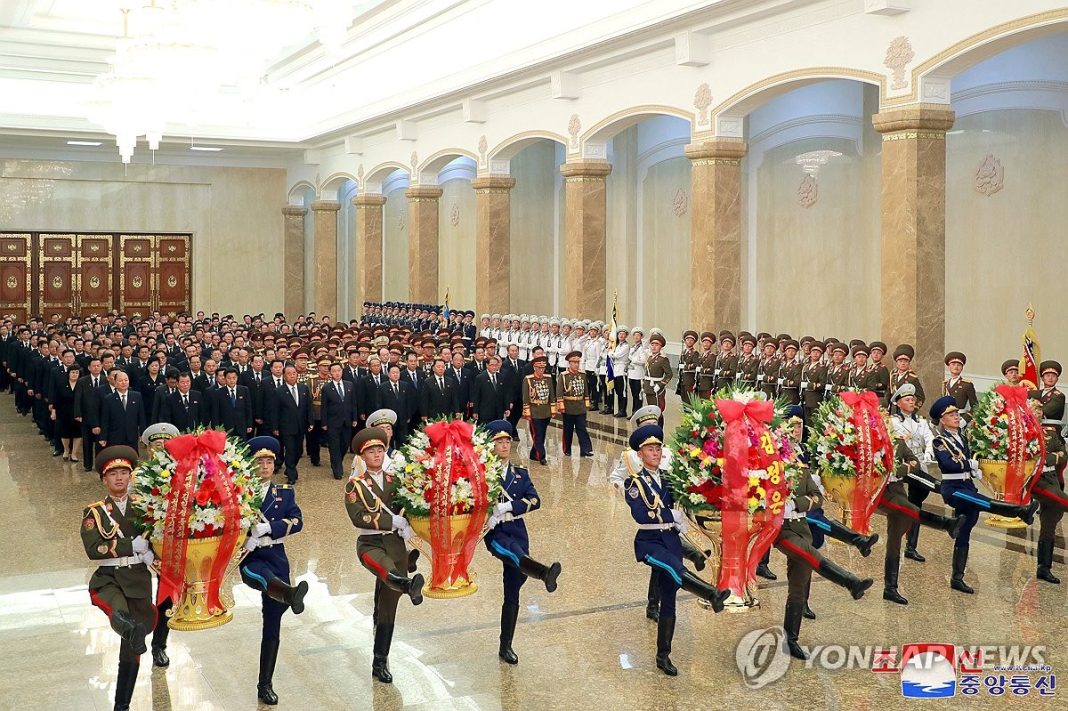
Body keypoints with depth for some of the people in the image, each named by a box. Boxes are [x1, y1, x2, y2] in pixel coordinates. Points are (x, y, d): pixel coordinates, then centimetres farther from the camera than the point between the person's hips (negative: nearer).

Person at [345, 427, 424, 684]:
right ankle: (409, 585, -71)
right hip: (370, 544, -3)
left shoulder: (395, 481, 10)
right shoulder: (355, 484, -2)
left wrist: (406, 524, -13)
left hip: (396, 544, 4)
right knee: (385, 568, -40)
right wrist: (393, 522, -21)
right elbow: (358, 517, -15)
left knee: (387, 609, 6)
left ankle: (380, 663, 15)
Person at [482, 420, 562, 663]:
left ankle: (506, 646, 16)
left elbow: (535, 500, -4)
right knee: (513, 552, -38)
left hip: (517, 532, 4)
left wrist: (507, 506, -18)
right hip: (494, 532, -4)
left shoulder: (521, 474, 11)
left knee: (512, 593, 6)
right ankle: (544, 573, -68)